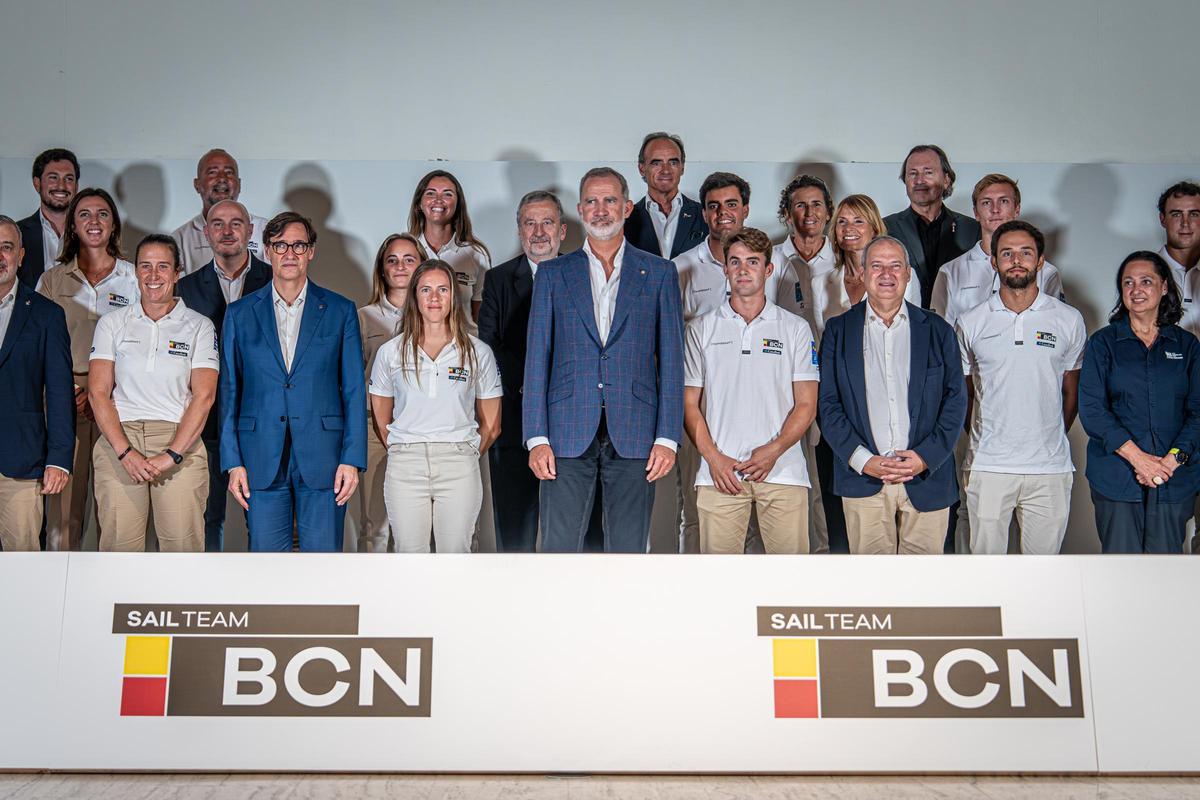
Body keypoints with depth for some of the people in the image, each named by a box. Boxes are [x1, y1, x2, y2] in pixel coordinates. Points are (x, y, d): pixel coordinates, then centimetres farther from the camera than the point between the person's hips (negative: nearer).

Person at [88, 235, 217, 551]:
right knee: (119, 544, -6)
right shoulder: (112, 323, 13)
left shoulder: (199, 326, 9)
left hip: (180, 443, -1)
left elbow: (204, 395, -1)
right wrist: (126, 452, -10)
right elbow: (98, 391, 4)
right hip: (118, 442, 1)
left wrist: (171, 455, -12)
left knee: (182, 543, -10)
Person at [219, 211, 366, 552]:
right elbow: (229, 392, 9)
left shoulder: (340, 311, 7)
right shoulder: (240, 314, 10)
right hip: (261, 461, 1)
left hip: (323, 460, -1)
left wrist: (352, 459, -4)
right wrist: (233, 462, 1)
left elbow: (354, 391, 4)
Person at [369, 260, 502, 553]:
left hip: (459, 466, 0)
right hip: (404, 465, 1)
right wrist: (404, 452, 11)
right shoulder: (391, 352, 8)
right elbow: (380, 421, 14)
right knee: (409, 553, 1)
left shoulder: (478, 353, 6)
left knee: (455, 551, 2)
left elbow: (491, 426, 11)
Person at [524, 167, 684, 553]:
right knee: (558, 548, -1)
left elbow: (671, 359, 6)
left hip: (633, 434, 0)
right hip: (567, 434, 0)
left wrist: (668, 437, -3)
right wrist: (536, 438, -3)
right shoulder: (553, 273, 12)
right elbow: (537, 358, 7)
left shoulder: (659, 273, 10)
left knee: (628, 552, 3)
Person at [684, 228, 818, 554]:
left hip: (782, 470, 0)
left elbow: (806, 405, 6)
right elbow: (690, 403, 8)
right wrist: (713, 457, -6)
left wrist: (773, 450, -9)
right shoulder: (701, 329, 11)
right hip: (719, 471, 0)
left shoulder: (796, 329, 10)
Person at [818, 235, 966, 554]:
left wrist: (926, 456, -8)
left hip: (927, 478, 1)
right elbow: (827, 404, 2)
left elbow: (955, 400, 6)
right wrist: (863, 460, -10)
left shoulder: (937, 330, 9)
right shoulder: (838, 331, 7)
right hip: (863, 480, -1)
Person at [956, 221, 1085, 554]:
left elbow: (1071, 392, 13)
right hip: (987, 466, 0)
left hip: (1050, 467, 1)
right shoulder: (970, 323, 3)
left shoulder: (1069, 320, 4)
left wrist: (1051, 439, 12)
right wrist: (985, 440, 9)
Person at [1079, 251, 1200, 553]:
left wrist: (1173, 458, -12)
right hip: (1116, 479, -1)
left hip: (1175, 479, 2)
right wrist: (1137, 456, -13)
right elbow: (1091, 409, -4)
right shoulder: (1103, 342, 6)